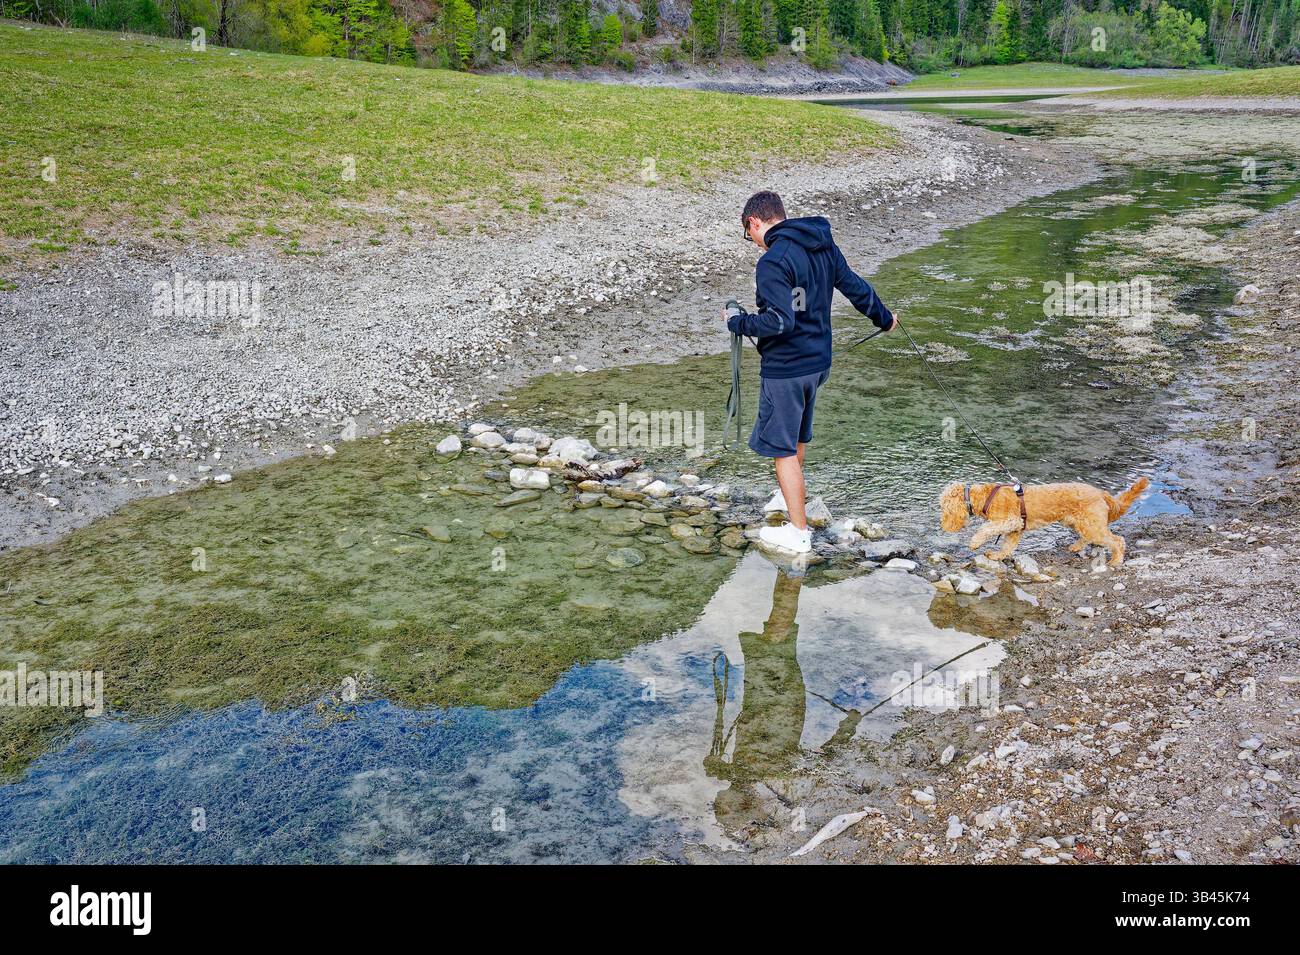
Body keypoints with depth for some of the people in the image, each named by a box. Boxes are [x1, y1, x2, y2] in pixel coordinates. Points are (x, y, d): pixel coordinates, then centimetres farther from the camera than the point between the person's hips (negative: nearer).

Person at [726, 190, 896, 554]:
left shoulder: (773, 261, -22)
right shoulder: (823, 247, 4)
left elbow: (780, 321, -29)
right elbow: (856, 287, 14)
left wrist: (738, 323, -14)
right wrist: (883, 318, 31)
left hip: (784, 370, -8)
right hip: (818, 361, 9)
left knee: (782, 448, 3)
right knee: (797, 438, 26)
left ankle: (798, 531, 10)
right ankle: (790, 497, 47)